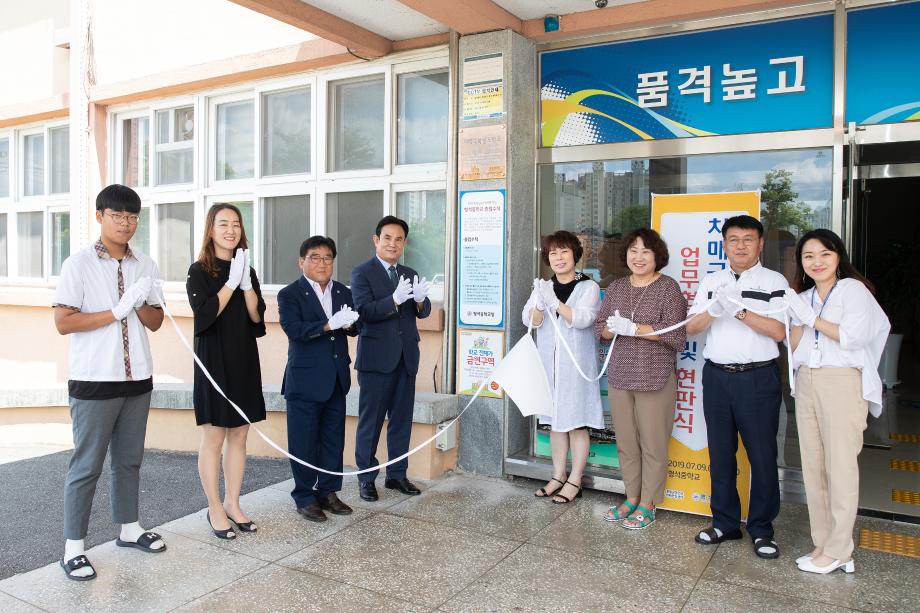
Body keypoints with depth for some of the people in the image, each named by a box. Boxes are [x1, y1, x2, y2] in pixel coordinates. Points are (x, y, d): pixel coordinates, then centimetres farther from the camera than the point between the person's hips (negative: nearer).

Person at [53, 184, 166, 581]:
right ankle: (73, 548, 14)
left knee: (129, 459, 16)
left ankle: (129, 529, 30)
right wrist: (116, 312, -17)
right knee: (87, 465, 2)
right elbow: (63, 322, -12)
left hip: (137, 378, 5)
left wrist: (140, 304, -11)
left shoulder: (145, 266, 7)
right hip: (94, 381, -5)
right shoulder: (79, 264, -7)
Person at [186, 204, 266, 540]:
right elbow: (204, 316, -16)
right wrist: (231, 282, -17)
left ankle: (233, 504, 21)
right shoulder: (199, 271, -4)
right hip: (214, 362, -5)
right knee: (214, 438, 1)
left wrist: (246, 283, -12)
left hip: (244, 361, 5)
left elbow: (257, 317, 0)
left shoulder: (247, 270, 10)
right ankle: (215, 509, 14)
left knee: (239, 436, 9)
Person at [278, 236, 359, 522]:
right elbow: (293, 329, -21)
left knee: (333, 439, 12)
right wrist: (329, 324, -29)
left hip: (336, 380, 5)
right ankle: (304, 497, 18)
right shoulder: (289, 295, -6)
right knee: (304, 442, 4)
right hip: (305, 380, -5)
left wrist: (350, 324, -16)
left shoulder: (343, 292, 11)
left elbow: (355, 328, 8)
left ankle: (328, 492, 26)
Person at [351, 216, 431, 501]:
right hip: (377, 357, -5)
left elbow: (423, 312, 4)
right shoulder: (362, 273, -4)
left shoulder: (410, 274, 13)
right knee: (370, 421, 4)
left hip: (406, 357, 5)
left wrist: (420, 299, -19)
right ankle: (366, 478, 16)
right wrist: (395, 299, -30)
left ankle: (397, 474, 25)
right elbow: (365, 310, -16)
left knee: (402, 419, 12)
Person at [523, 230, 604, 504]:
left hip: (576, 364, -4)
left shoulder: (588, 287, -3)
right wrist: (540, 303, -24)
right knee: (556, 422, 12)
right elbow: (530, 321, -3)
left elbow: (583, 319, -17)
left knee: (576, 423, 1)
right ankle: (558, 476, 23)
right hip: (549, 363, 4)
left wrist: (555, 302, -29)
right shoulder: (543, 287, 10)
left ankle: (574, 481, 11)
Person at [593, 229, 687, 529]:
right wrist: (613, 328, -12)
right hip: (619, 377, 5)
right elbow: (600, 328, 11)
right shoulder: (616, 287, 11)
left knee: (653, 444, 2)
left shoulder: (668, 287, -4)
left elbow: (675, 335, -13)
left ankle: (648, 504, 17)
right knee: (625, 442, 12)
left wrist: (633, 328, -16)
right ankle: (631, 498, 27)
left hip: (655, 378, -5)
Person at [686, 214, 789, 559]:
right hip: (717, 376, 4)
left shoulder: (774, 282, 0)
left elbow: (779, 331, -11)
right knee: (720, 453, 10)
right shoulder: (711, 282, 11)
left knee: (762, 456, 2)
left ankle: (761, 529, 17)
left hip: (758, 378, -3)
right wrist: (713, 310, -16)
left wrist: (740, 311, -21)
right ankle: (725, 522, 23)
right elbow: (691, 328, 3)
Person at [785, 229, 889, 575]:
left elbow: (853, 335, -15)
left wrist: (812, 317, -7)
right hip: (806, 384, 7)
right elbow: (795, 347, 13)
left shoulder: (852, 288, -1)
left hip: (841, 382, -6)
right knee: (813, 467, 7)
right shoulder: (804, 297, 18)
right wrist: (800, 320, -2)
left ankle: (837, 551, 4)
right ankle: (823, 543, 16)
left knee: (840, 466, -4)